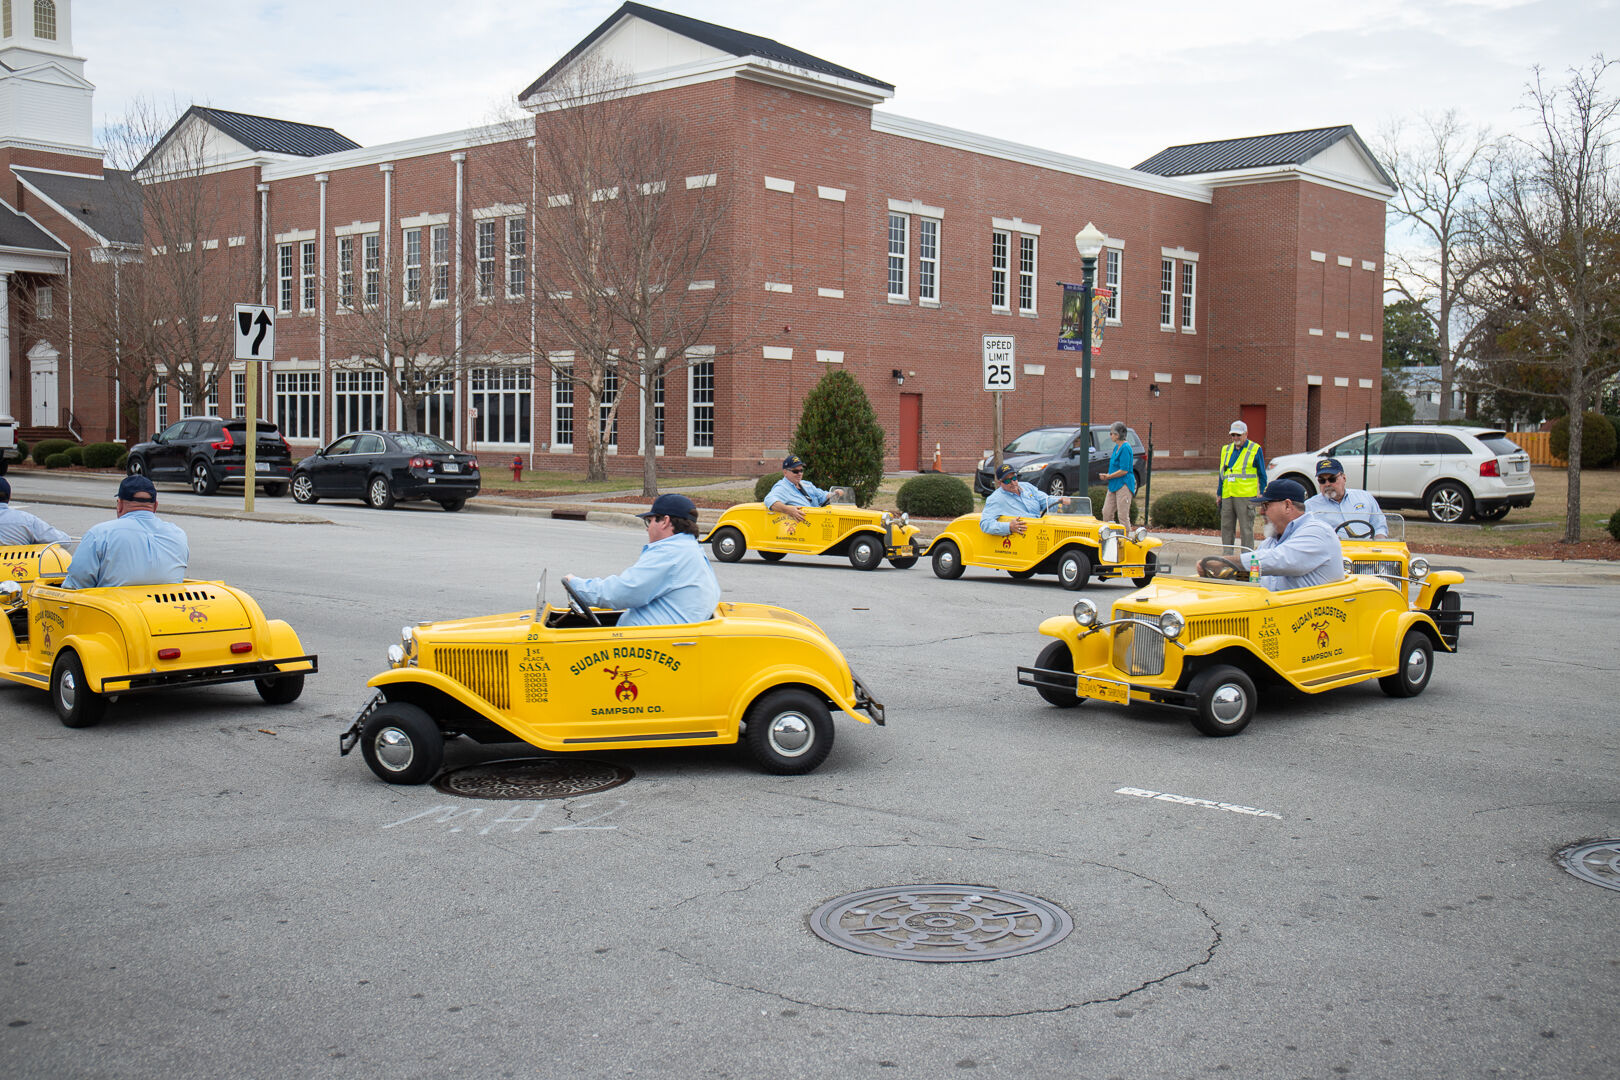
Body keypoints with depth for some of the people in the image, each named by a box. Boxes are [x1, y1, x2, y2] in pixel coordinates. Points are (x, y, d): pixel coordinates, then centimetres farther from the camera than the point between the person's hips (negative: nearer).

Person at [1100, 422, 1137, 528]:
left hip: (1123, 485, -10)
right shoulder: (1117, 447, 14)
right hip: (1114, 485, 10)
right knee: (1107, 512, 10)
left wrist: (1109, 476, -12)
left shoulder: (1125, 448, -16)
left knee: (1123, 515, -6)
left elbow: (1124, 470, -21)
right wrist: (1107, 475, 6)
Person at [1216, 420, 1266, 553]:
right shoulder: (1226, 449, 16)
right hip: (1227, 495, 5)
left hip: (1245, 496, -5)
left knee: (1246, 528, -4)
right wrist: (1219, 493, 19)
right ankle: (1227, 556, 16)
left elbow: (1262, 475, 4)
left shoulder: (1255, 449, 2)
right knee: (1226, 527, 8)